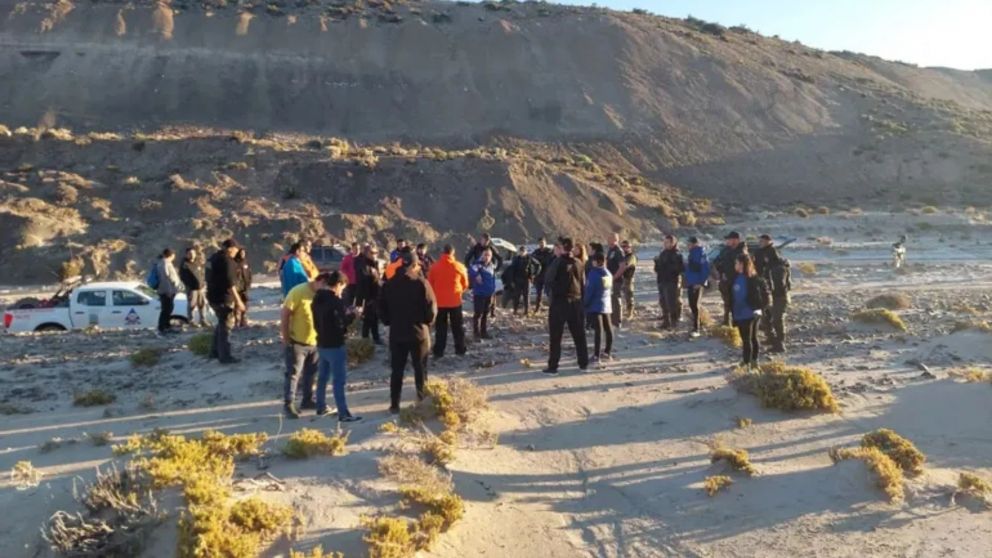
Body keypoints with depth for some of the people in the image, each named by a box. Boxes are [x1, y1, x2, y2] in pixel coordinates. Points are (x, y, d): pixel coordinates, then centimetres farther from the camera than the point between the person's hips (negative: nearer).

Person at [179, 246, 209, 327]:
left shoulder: (199, 262, 9)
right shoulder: (184, 264, -5)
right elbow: (182, 276, -5)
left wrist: (204, 283, 9)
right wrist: (188, 285, -10)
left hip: (201, 287, 5)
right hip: (191, 288, -5)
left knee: (202, 304, 8)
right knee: (192, 305, -2)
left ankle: (203, 320, 18)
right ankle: (190, 321, 9)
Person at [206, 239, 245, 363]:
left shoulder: (213, 258, 12)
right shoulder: (227, 260, -18)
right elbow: (230, 283, -23)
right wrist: (238, 300, -20)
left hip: (214, 296, 9)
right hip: (223, 298, -9)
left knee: (222, 323, 21)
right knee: (226, 325, -2)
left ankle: (215, 351, 27)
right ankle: (225, 356, 1)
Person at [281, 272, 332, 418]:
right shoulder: (298, 292, -18)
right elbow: (284, 314, -15)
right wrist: (285, 338, -14)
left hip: (314, 342, 6)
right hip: (297, 342, -6)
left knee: (311, 373, 17)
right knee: (293, 373, 1)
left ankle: (308, 400, 31)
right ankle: (288, 404, 11)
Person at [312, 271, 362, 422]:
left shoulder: (318, 299, 6)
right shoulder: (335, 301, -21)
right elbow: (347, 318, -12)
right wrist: (354, 311, 4)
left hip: (322, 343, 9)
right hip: (335, 345, -9)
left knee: (322, 377, 19)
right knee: (339, 380, -5)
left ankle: (321, 407, 31)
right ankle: (343, 413, -3)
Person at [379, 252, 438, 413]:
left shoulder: (389, 284, 0)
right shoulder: (421, 283, -12)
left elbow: (382, 309, 4)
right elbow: (431, 308, -12)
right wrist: (428, 323, 6)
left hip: (397, 333, 3)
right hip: (419, 333, -3)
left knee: (397, 370, 10)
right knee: (420, 369, 10)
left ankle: (394, 405, 11)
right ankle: (423, 402, 13)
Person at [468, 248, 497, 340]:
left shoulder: (492, 267, 11)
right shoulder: (478, 264, -10)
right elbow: (471, 269, -33)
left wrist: (493, 292, 14)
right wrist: (476, 275, -44)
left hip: (488, 294, 7)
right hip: (479, 294, -7)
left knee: (485, 314, 14)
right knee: (477, 314, -4)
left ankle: (484, 332, 23)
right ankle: (476, 334, 2)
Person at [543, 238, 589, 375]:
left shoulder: (559, 262, -11)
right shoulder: (578, 263, 3)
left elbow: (550, 280, -7)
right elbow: (583, 284, 10)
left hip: (559, 302, -4)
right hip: (576, 302, 5)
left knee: (556, 336, -1)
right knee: (579, 335, 14)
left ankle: (553, 366, -2)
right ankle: (583, 363, 20)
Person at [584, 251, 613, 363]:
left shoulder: (593, 274, -15)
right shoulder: (608, 274, 8)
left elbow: (589, 291, -16)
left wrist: (584, 304, -7)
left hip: (595, 306, -7)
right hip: (606, 305, 7)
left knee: (598, 330, -10)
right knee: (608, 328, 13)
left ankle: (596, 355, -10)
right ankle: (608, 352, 24)